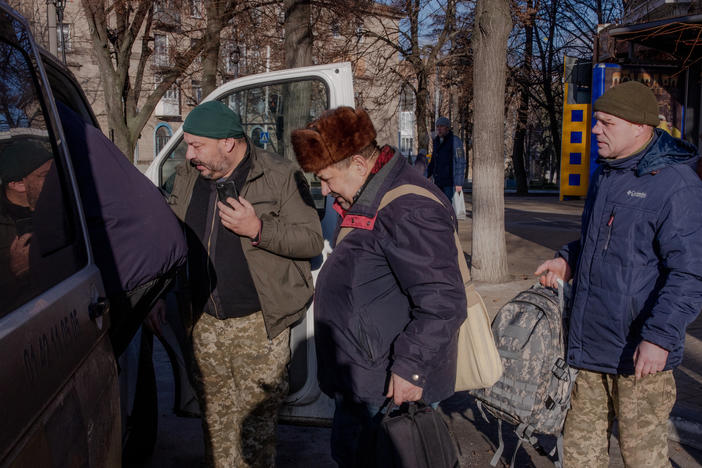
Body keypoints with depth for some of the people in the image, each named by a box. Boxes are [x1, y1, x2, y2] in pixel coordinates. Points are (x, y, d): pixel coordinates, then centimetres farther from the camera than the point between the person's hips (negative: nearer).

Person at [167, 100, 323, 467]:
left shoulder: (281, 177, -9)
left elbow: (312, 240, -10)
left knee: (256, 415, 2)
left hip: (258, 324, -5)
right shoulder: (187, 178, 9)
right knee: (215, 416, 16)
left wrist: (258, 229, -23)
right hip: (205, 322, 6)